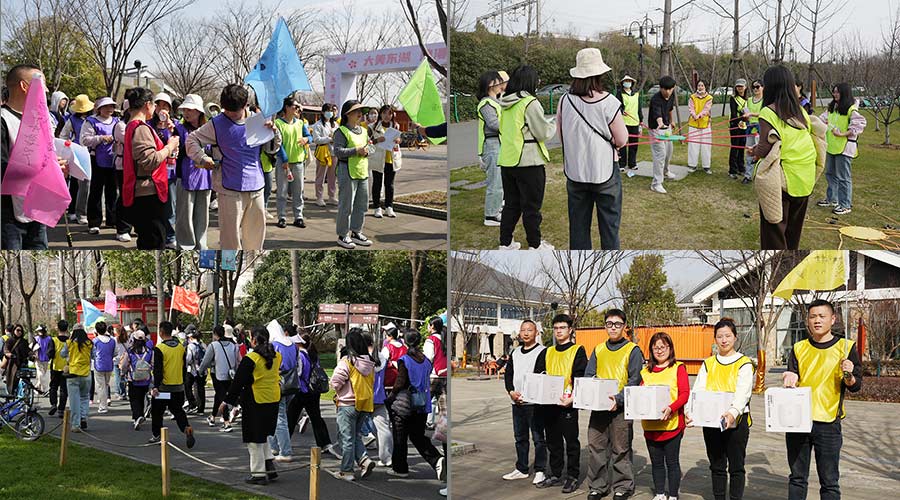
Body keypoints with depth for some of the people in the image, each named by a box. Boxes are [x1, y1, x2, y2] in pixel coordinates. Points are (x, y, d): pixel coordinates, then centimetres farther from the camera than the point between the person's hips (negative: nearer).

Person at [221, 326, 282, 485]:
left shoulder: (250, 359, -16)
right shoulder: (276, 357, 2)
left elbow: (238, 382, -13)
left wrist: (227, 402, -4)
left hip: (255, 403, -6)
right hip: (273, 400, 6)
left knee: (255, 440, 4)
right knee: (263, 435, 23)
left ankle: (258, 474, 8)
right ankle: (270, 466, 16)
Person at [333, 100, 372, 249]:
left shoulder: (364, 131, 15)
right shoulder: (341, 131, -9)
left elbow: (368, 147, 24)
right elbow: (338, 151, -19)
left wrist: (367, 151, 0)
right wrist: (356, 150, -20)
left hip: (362, 172, 8)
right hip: (347, 172, -8)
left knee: (362, 205, 12)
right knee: (346, 205, -3)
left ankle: (356, 232, 23)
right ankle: (343, 235, 5)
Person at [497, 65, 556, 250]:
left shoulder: (506, 103, 6)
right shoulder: (530, 103, -15)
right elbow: (543, 133, -13)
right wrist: (553, 125, 8)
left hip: (507, 161, 7)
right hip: (528, 162, -7)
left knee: (511, 203, 16)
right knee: (532, 205, 4)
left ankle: (505, 242, 20)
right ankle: (534, 243, 12)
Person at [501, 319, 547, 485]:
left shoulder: (542, 352, -5)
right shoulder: (515, 353, 16)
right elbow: (508, 374, 17)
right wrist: (511, 391, -2)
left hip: (534, 402, -7)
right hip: (517, 403, 7)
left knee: (538, 438, -3)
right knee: (520, 438, 14)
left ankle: (540, 471, 2)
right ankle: (521, 469, 23)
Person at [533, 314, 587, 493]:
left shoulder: (578, 351, -1)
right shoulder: (547, 353, 16)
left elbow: (580, 377, -9)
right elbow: (537, 375, 12)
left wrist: (572, 397, -21)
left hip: (568, 404, -5)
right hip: (548, 403, 5)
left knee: (571, 441, 0)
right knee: (553, 440, 11)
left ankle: (572, 477, 7)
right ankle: (555, 475, 20)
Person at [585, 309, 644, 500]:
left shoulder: (633, 350, 0)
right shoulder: (598, 350, 14)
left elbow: (635, 380, -6)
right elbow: (588, 376, 11)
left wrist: (618, 399, -18)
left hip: (620, 408, -4)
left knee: (621, 449, 1)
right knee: (596, 446, 4)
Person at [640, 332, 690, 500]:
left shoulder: (678, 368, -2)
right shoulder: (646, 371, 13)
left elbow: (685, 394, -10)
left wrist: (671, 408, -24)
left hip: (672, 424, -4)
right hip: (650, 425, 4)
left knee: (672, 462, 3)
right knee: (656, 462, 12)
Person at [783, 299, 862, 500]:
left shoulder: (846, 347, 1)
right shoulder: (799, 349, 8)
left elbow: (856, 386, 1)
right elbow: (791, 382, 9)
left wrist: (848, 376, -21)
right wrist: (790, 381, -14)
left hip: (828, 424, -2)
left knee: (829, 483, 1)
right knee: (797, 478, 9)